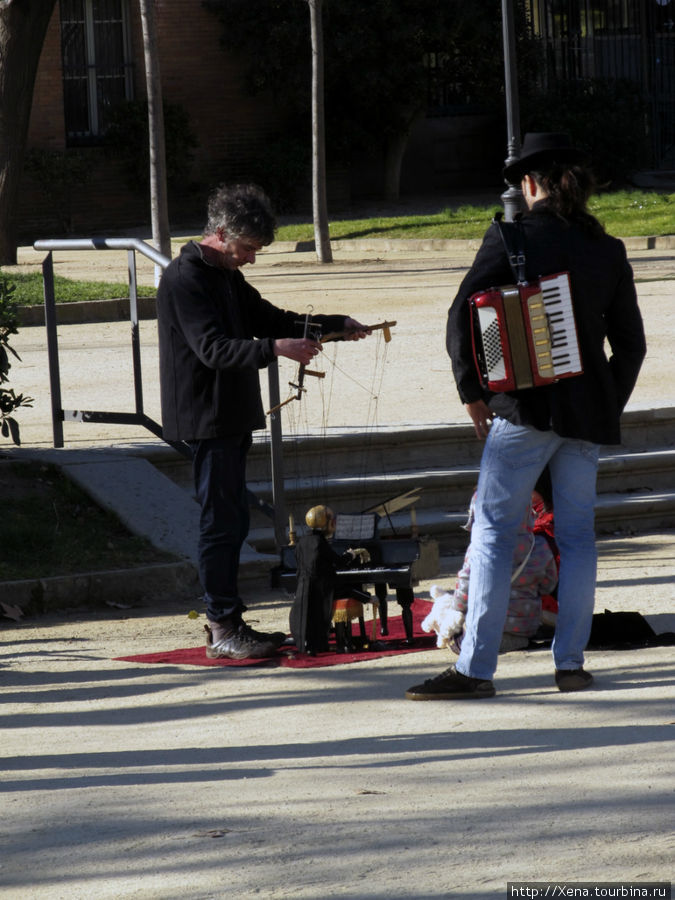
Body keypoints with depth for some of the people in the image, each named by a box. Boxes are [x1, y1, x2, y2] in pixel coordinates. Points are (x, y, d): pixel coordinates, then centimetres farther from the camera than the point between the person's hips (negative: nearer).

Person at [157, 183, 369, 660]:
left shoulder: (226, 276, 16)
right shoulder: (185, 280, -15)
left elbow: (270, 319, 23)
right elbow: (213, 348, -25)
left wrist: (337, 325, 13)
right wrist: (274, 348, -35)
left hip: (231, 419, 10)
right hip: (206, 419, -10)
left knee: (232, 521, 12)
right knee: (222, 522, -9)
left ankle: (228, 622, 18)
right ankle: (223, 629, -6)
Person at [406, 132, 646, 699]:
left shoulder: (509, 239, -5)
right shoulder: (608, 251, 9)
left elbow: (463, 316, -10)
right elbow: (631, 343, 11)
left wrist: (473, 392, -2)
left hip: (526, 405, -5)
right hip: (589, 409, 5)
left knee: (493, 530, -3)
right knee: (577, 535, 11)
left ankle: (476, 668, -8)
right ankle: (571, 663, 9)